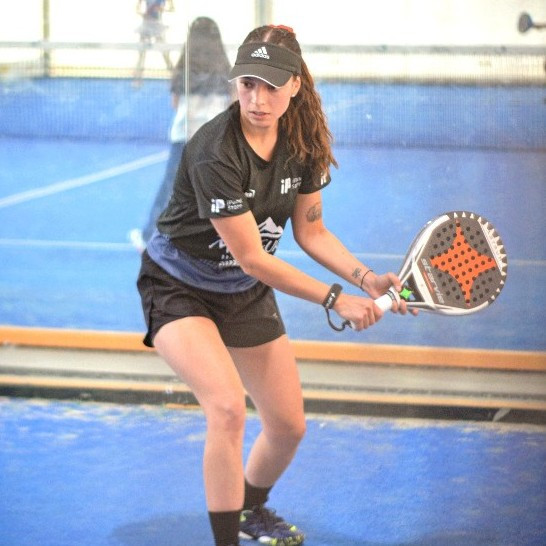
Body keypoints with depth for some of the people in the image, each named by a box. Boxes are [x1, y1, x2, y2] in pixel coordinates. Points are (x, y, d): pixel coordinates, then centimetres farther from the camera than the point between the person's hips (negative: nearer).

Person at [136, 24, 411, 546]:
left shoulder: (304, 142, -12)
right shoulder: (216, 154, -33)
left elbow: (309, 230, 1)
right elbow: (251, 258, -28)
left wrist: (368, 279, -14)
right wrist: (336, 300, -26)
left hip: (246, 294, 7)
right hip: (179, 287, -7)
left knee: (289, 426, 10)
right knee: (228, 408, -29)